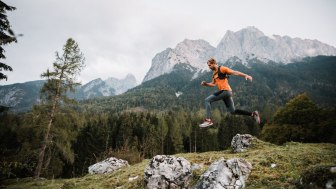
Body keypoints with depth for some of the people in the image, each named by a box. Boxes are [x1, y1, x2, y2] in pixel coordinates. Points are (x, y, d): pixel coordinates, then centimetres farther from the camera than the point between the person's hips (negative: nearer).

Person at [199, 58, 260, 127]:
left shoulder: (222, 69, -6)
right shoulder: (214, 74, 20)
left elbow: (234, 72, -11)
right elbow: (213, 84, 28)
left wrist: (245, 75, -19)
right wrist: (205, 84, 12)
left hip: (226, 91, -9)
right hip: (225, 92, 9)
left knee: (207, 100, -13)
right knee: (233, 111, 13)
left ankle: (208, 120, -14)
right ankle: (253, 114, 22)